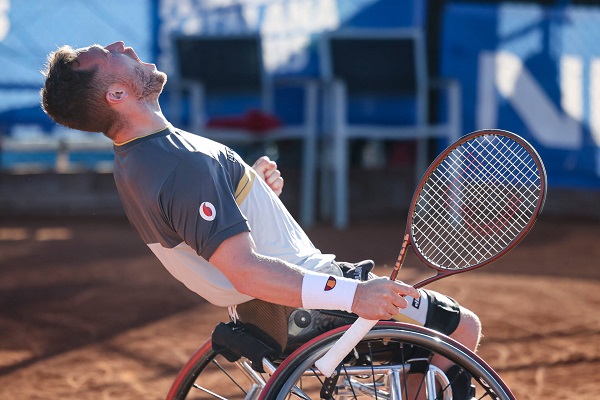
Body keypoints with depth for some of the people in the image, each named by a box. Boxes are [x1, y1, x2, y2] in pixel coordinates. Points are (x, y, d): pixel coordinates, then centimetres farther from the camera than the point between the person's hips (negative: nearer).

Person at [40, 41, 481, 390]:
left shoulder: (134, 163, 4)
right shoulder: (183, 165, -29)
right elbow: (245, 271, -36)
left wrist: (256, 185, 2)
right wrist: (352, 295, -40)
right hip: (303, 311, -10)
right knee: (462, 327, -2)